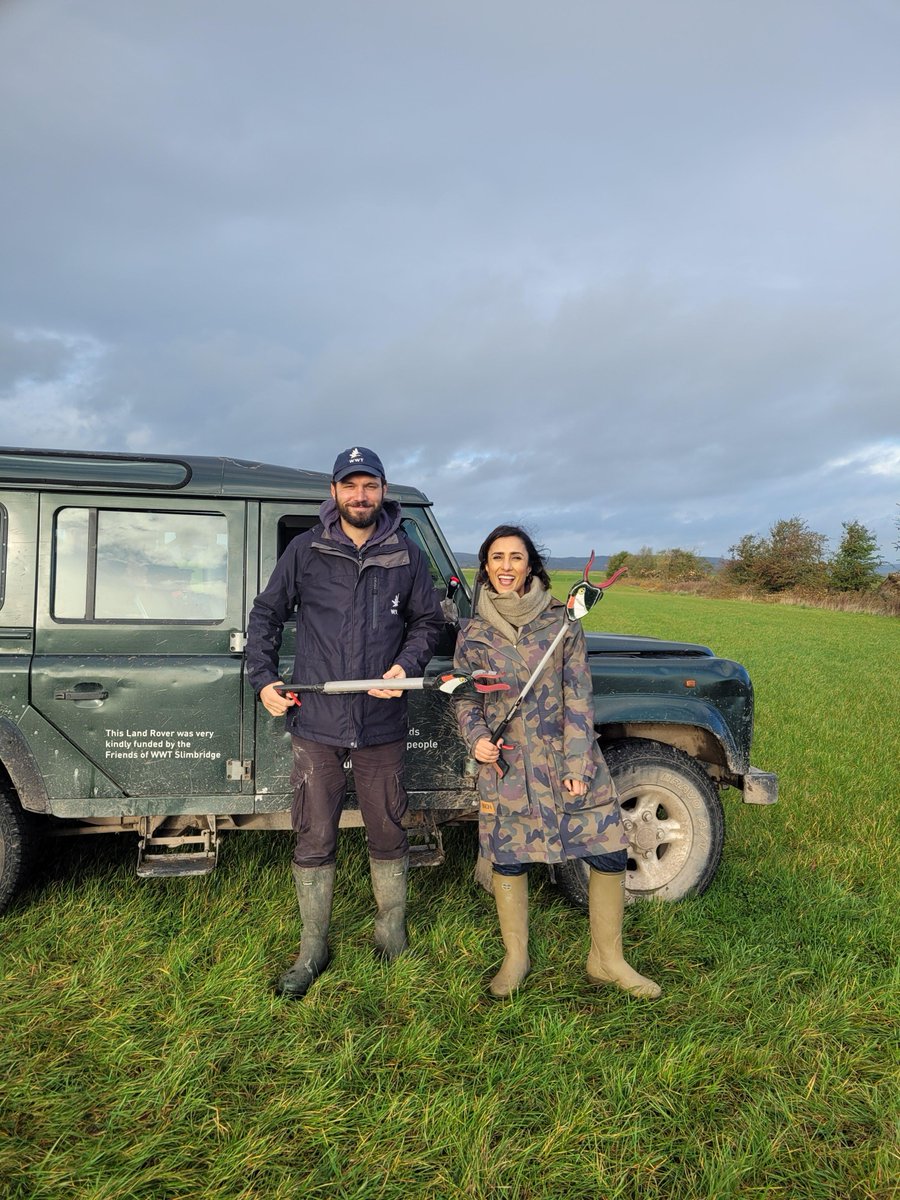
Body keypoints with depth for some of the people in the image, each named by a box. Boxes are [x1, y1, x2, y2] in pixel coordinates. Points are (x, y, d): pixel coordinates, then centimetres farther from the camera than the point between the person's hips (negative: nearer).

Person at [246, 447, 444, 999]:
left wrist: (406, 666, -7)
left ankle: (392, 937, 34)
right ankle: (313, 950, 27)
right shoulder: (305, 550, 0)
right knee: (314, 842, 9)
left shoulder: (407, 556, 2)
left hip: (383, 725, 1)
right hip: (315, 723, 0)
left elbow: (428, 621, 10)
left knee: (388, 838, 13)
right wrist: (264, 678, 0)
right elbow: (266, 614, 9)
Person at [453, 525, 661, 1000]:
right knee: (508, 860, 10)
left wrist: (577, 761, -11)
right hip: (505, 764, 0)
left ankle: (606, 960, 24)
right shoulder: (473, 634, 1)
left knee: (609, 854, 1)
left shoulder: (562, 621, -2)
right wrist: (475, 738, -12)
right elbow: (465, 700, 8)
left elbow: (577, 695, -4)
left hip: (568, 759, 0)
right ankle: (515, 958, 34)